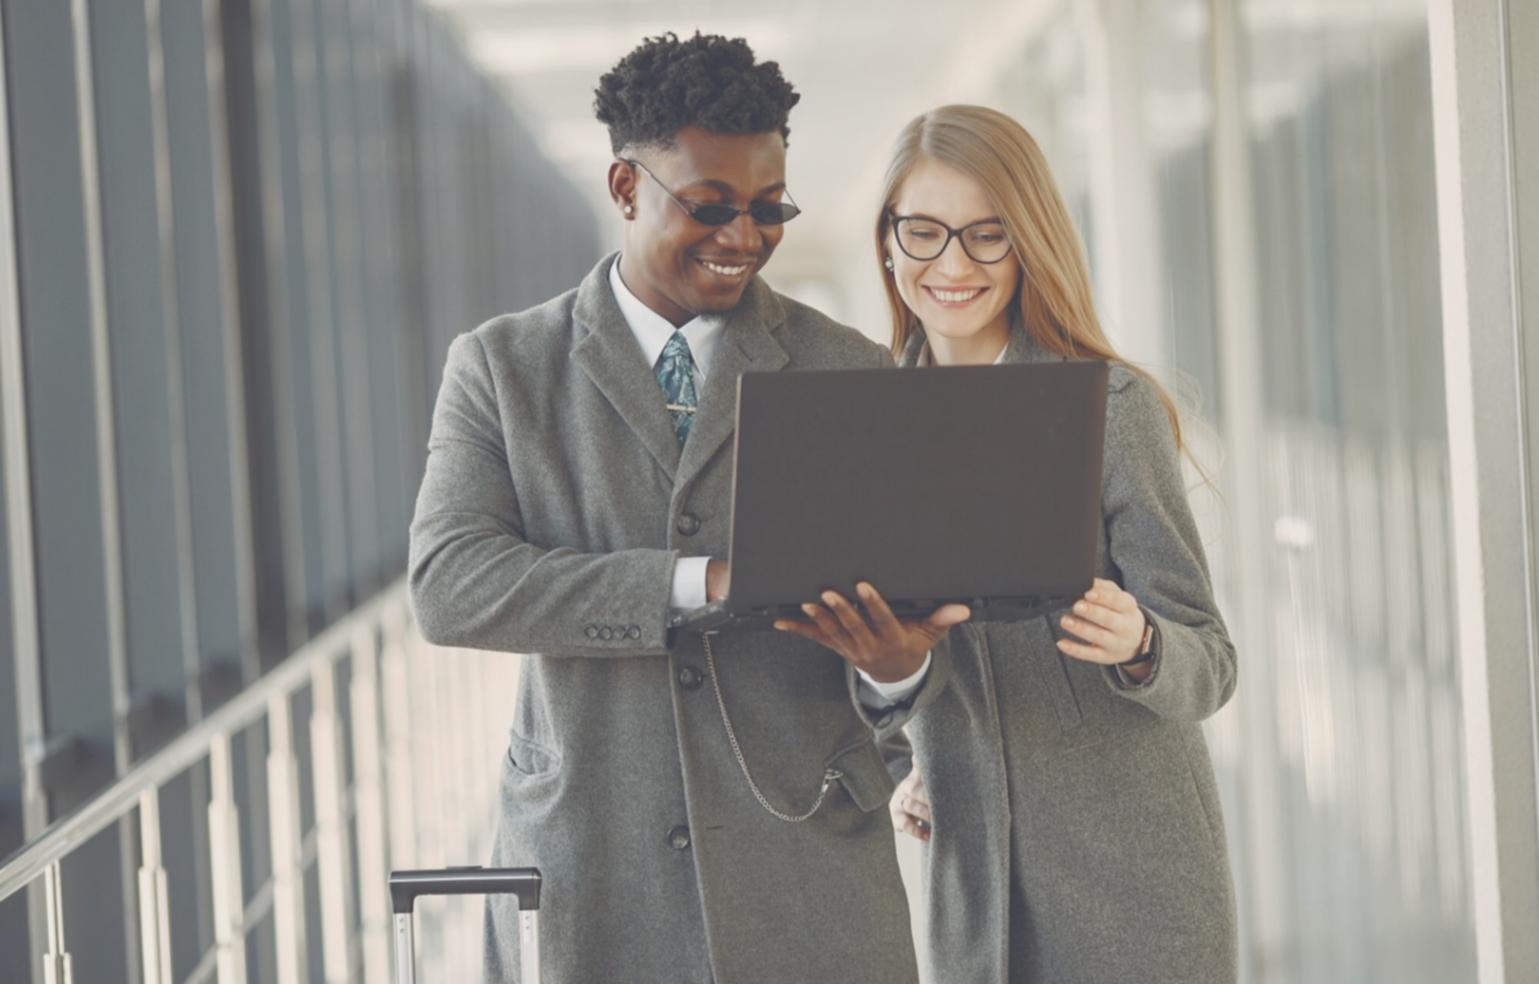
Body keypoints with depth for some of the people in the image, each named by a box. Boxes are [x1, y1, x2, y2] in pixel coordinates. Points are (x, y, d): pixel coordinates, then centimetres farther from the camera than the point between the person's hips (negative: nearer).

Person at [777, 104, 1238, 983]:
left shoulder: (1111, 405, -6)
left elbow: (1208, 662, -7)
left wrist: (1137, 645, -27)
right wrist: (909, 771, 4)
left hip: (1134, 879, -4)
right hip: (973, 875, 4)